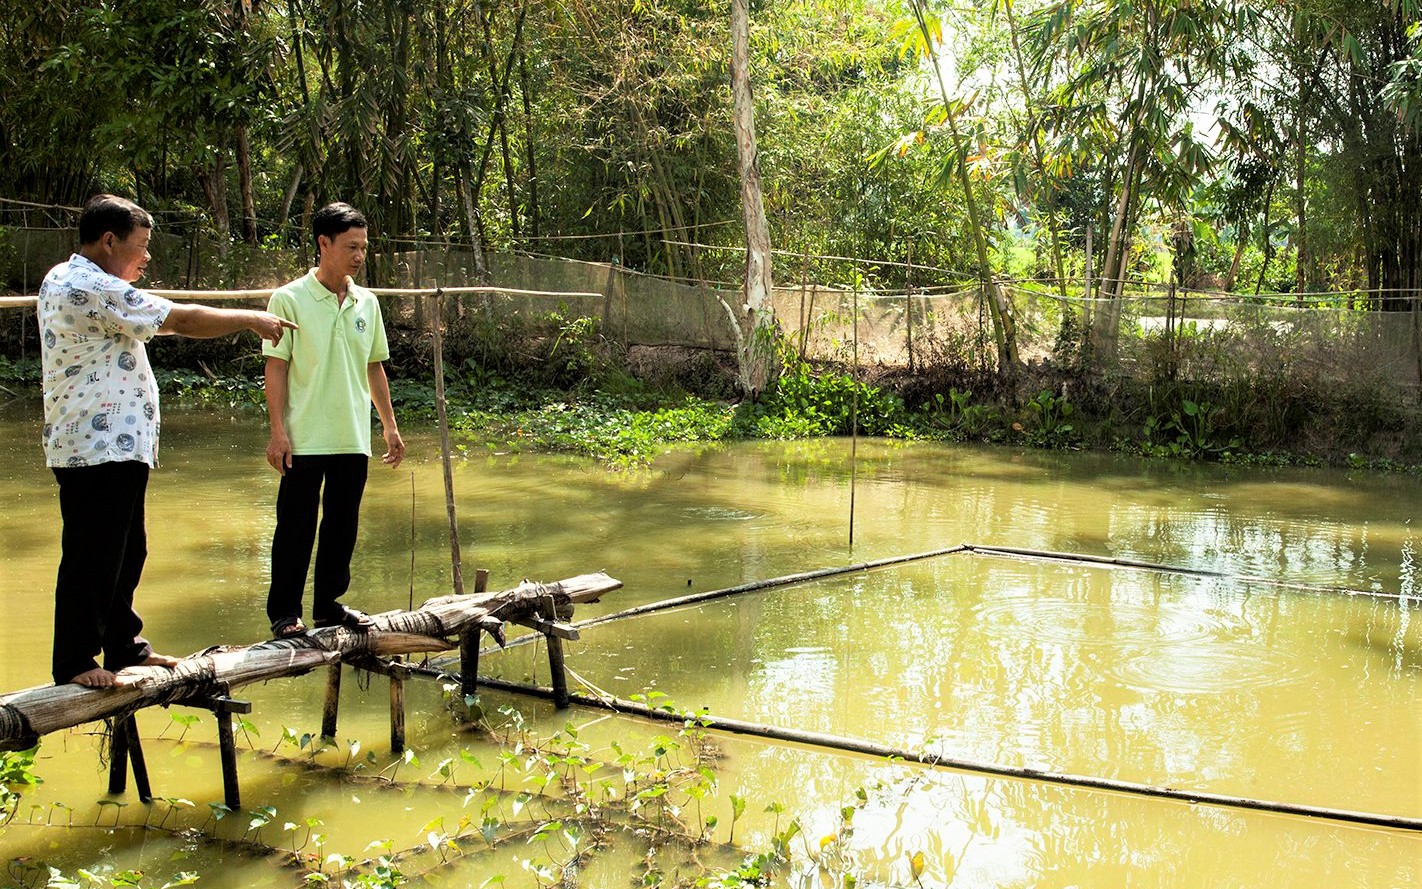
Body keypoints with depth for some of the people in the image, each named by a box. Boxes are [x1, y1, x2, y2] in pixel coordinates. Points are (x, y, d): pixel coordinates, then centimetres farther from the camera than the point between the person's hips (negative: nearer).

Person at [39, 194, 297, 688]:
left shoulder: (63, 280, 16)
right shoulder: (94, 289, -18)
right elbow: (182, 321, -16)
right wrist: (251, 319, -7)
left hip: (113, 447, 11)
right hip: (100, 448, -11)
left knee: (125, 552, 17)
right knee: (91, 557, -4)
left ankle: (124, 647, 27)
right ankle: (74, 663, 5)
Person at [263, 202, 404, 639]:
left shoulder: (367, 303, 9)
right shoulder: (289, 300, -6)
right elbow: (276, 369, -7)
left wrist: (390, 425, 14)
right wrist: (277, 431, -12)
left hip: (354, 439, 5)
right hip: (305, 439, -5)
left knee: (343, 525, 11)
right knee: (296, 526, 1)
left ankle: (329, 604, 24)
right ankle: (285, 612, 12)